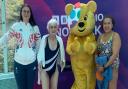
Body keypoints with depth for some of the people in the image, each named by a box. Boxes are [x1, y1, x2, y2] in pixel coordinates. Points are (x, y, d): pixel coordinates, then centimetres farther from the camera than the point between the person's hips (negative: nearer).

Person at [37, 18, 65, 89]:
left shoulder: (59, 39, -8)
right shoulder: (44, 38, -17)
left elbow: (61, 52, 7)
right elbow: (40, 52, -8)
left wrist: (62, 61, -2)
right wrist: (39, 63, -14)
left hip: (55, 68, 4)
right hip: (44, 68, -3)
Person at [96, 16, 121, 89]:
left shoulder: (115, 35, -12)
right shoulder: (100, 36, 5)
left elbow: (115, 54, -19)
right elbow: (97, 51, 9)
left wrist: (105, 66, -19)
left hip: (111, 66, -5)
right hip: (101, 66, 5)